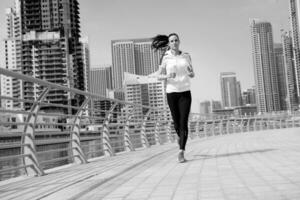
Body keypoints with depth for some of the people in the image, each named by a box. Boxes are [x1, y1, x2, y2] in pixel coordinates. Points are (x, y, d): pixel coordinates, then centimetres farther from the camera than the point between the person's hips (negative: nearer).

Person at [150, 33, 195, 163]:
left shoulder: (186, 56, 6)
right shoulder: (165, 58, 1)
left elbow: (192, 75, 13)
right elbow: (159, 76, 2)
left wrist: (190, 72, -11)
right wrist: (167, 76, -20)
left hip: (185, 92, 0)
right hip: (171, 92, 0)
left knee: (184, 122, -12)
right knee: (176, 121, 9)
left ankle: (181, 153, -12)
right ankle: (180, 136, 44)